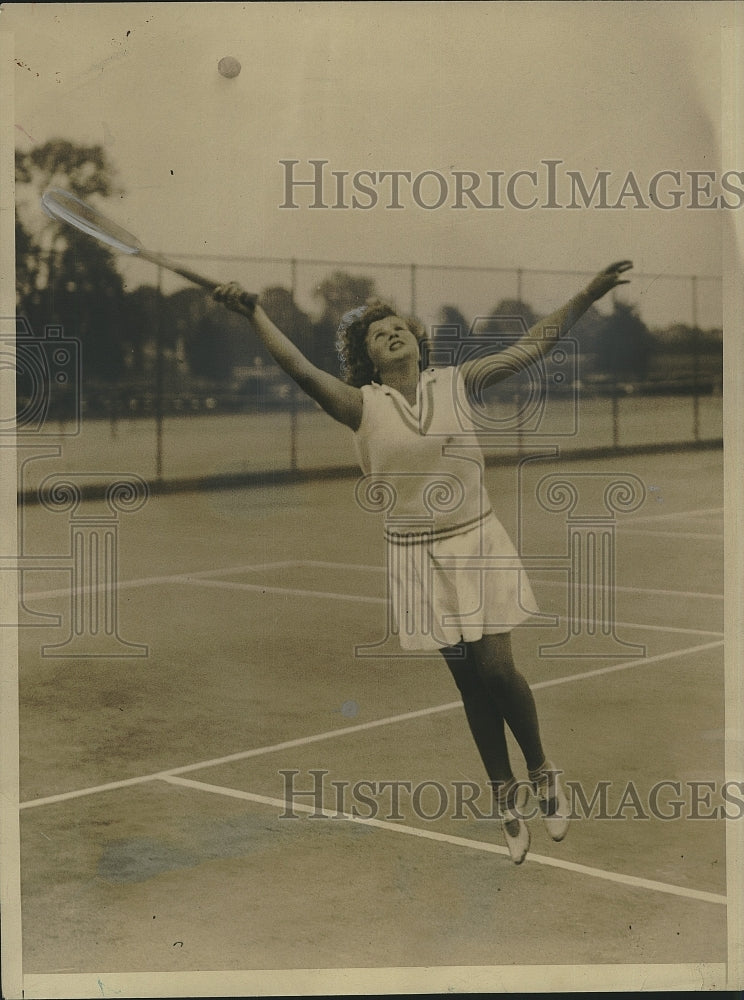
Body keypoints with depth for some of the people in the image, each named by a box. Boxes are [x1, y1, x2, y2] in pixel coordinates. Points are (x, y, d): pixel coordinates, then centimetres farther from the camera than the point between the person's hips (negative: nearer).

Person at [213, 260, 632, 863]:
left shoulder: (458, 384, 1)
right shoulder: (362, 406, -4)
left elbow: (532, 347, 1)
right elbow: (302, 370, -18)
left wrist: (588, 295, -5)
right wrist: (254, 314, -31)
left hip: (477, 542, 0)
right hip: (419, 557, 0)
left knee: (497, 667, -6)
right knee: (468, 679, 7)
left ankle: (541, 771, 19)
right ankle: (505, 793, 24)